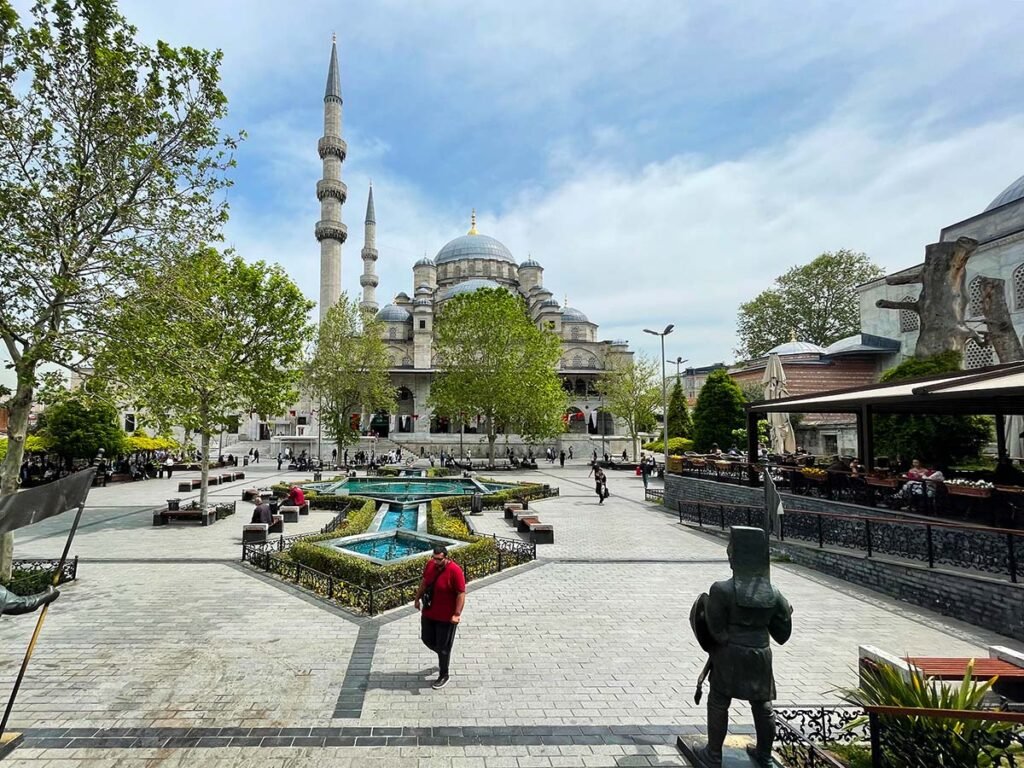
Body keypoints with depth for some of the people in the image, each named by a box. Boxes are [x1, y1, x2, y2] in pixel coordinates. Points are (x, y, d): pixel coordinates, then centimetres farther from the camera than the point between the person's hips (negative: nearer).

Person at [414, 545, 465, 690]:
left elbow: (461, 593, -22)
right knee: (427, 640, 19)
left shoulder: (455, 571, -26)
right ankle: (444, 657, 46)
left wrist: (457, 614, -25)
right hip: (428, 613, 7)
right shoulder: (430, 564, -6)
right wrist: (417, 598, 15)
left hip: (446, 617, -6)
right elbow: (424, 582, 11)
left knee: (443, 647, 7)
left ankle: (444, 676, 28)